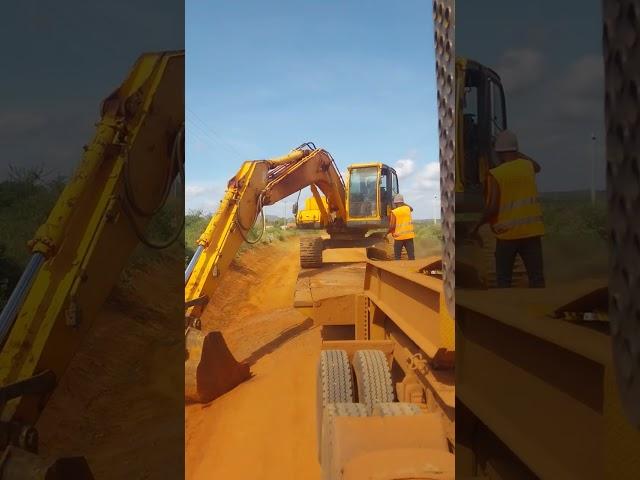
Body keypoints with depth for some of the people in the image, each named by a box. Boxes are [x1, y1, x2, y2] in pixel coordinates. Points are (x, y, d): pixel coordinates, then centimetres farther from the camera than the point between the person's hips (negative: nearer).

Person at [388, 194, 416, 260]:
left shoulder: (394, 212, -10)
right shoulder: (407, 208, 3)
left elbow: (392, 226, -13)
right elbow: (411, 209, 30)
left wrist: (387, 233, 4)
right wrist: (403, 204, 36)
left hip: (398, 236, -3)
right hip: (409, 235, 3)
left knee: (397, 256, 7)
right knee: (411, 256, 4)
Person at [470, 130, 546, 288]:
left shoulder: (495, 174, -11)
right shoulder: (527, 166, 5)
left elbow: (492, 208, -16)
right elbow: (537, 167, 32)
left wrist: (477, 226, -1)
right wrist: (516, 153, 36)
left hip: (507, 233, -3)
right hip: (531, 230, 4)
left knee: (503, 278, 10)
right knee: (536, 276, 6)